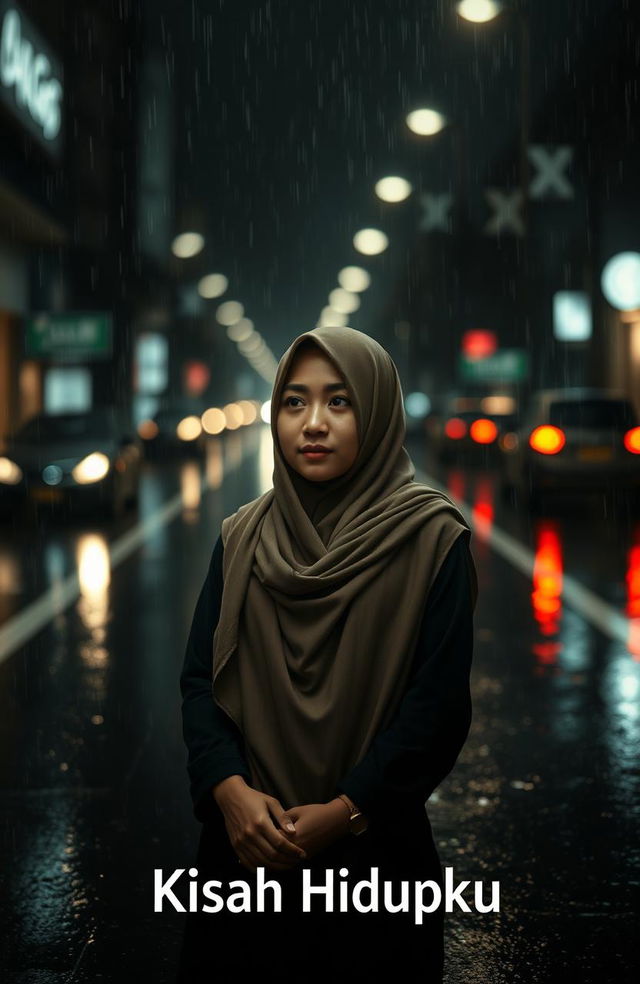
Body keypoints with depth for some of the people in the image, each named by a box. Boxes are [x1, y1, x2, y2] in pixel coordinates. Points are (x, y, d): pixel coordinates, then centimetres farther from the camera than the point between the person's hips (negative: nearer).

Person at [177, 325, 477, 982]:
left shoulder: (432, 538, -9)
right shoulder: (242, 538, 2)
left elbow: (438, 700, -13)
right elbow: (199, 676, -2)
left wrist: (347, 811, -18)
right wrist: (230, 789, -17)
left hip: (373, 849, -3)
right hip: (247, 841, 3)